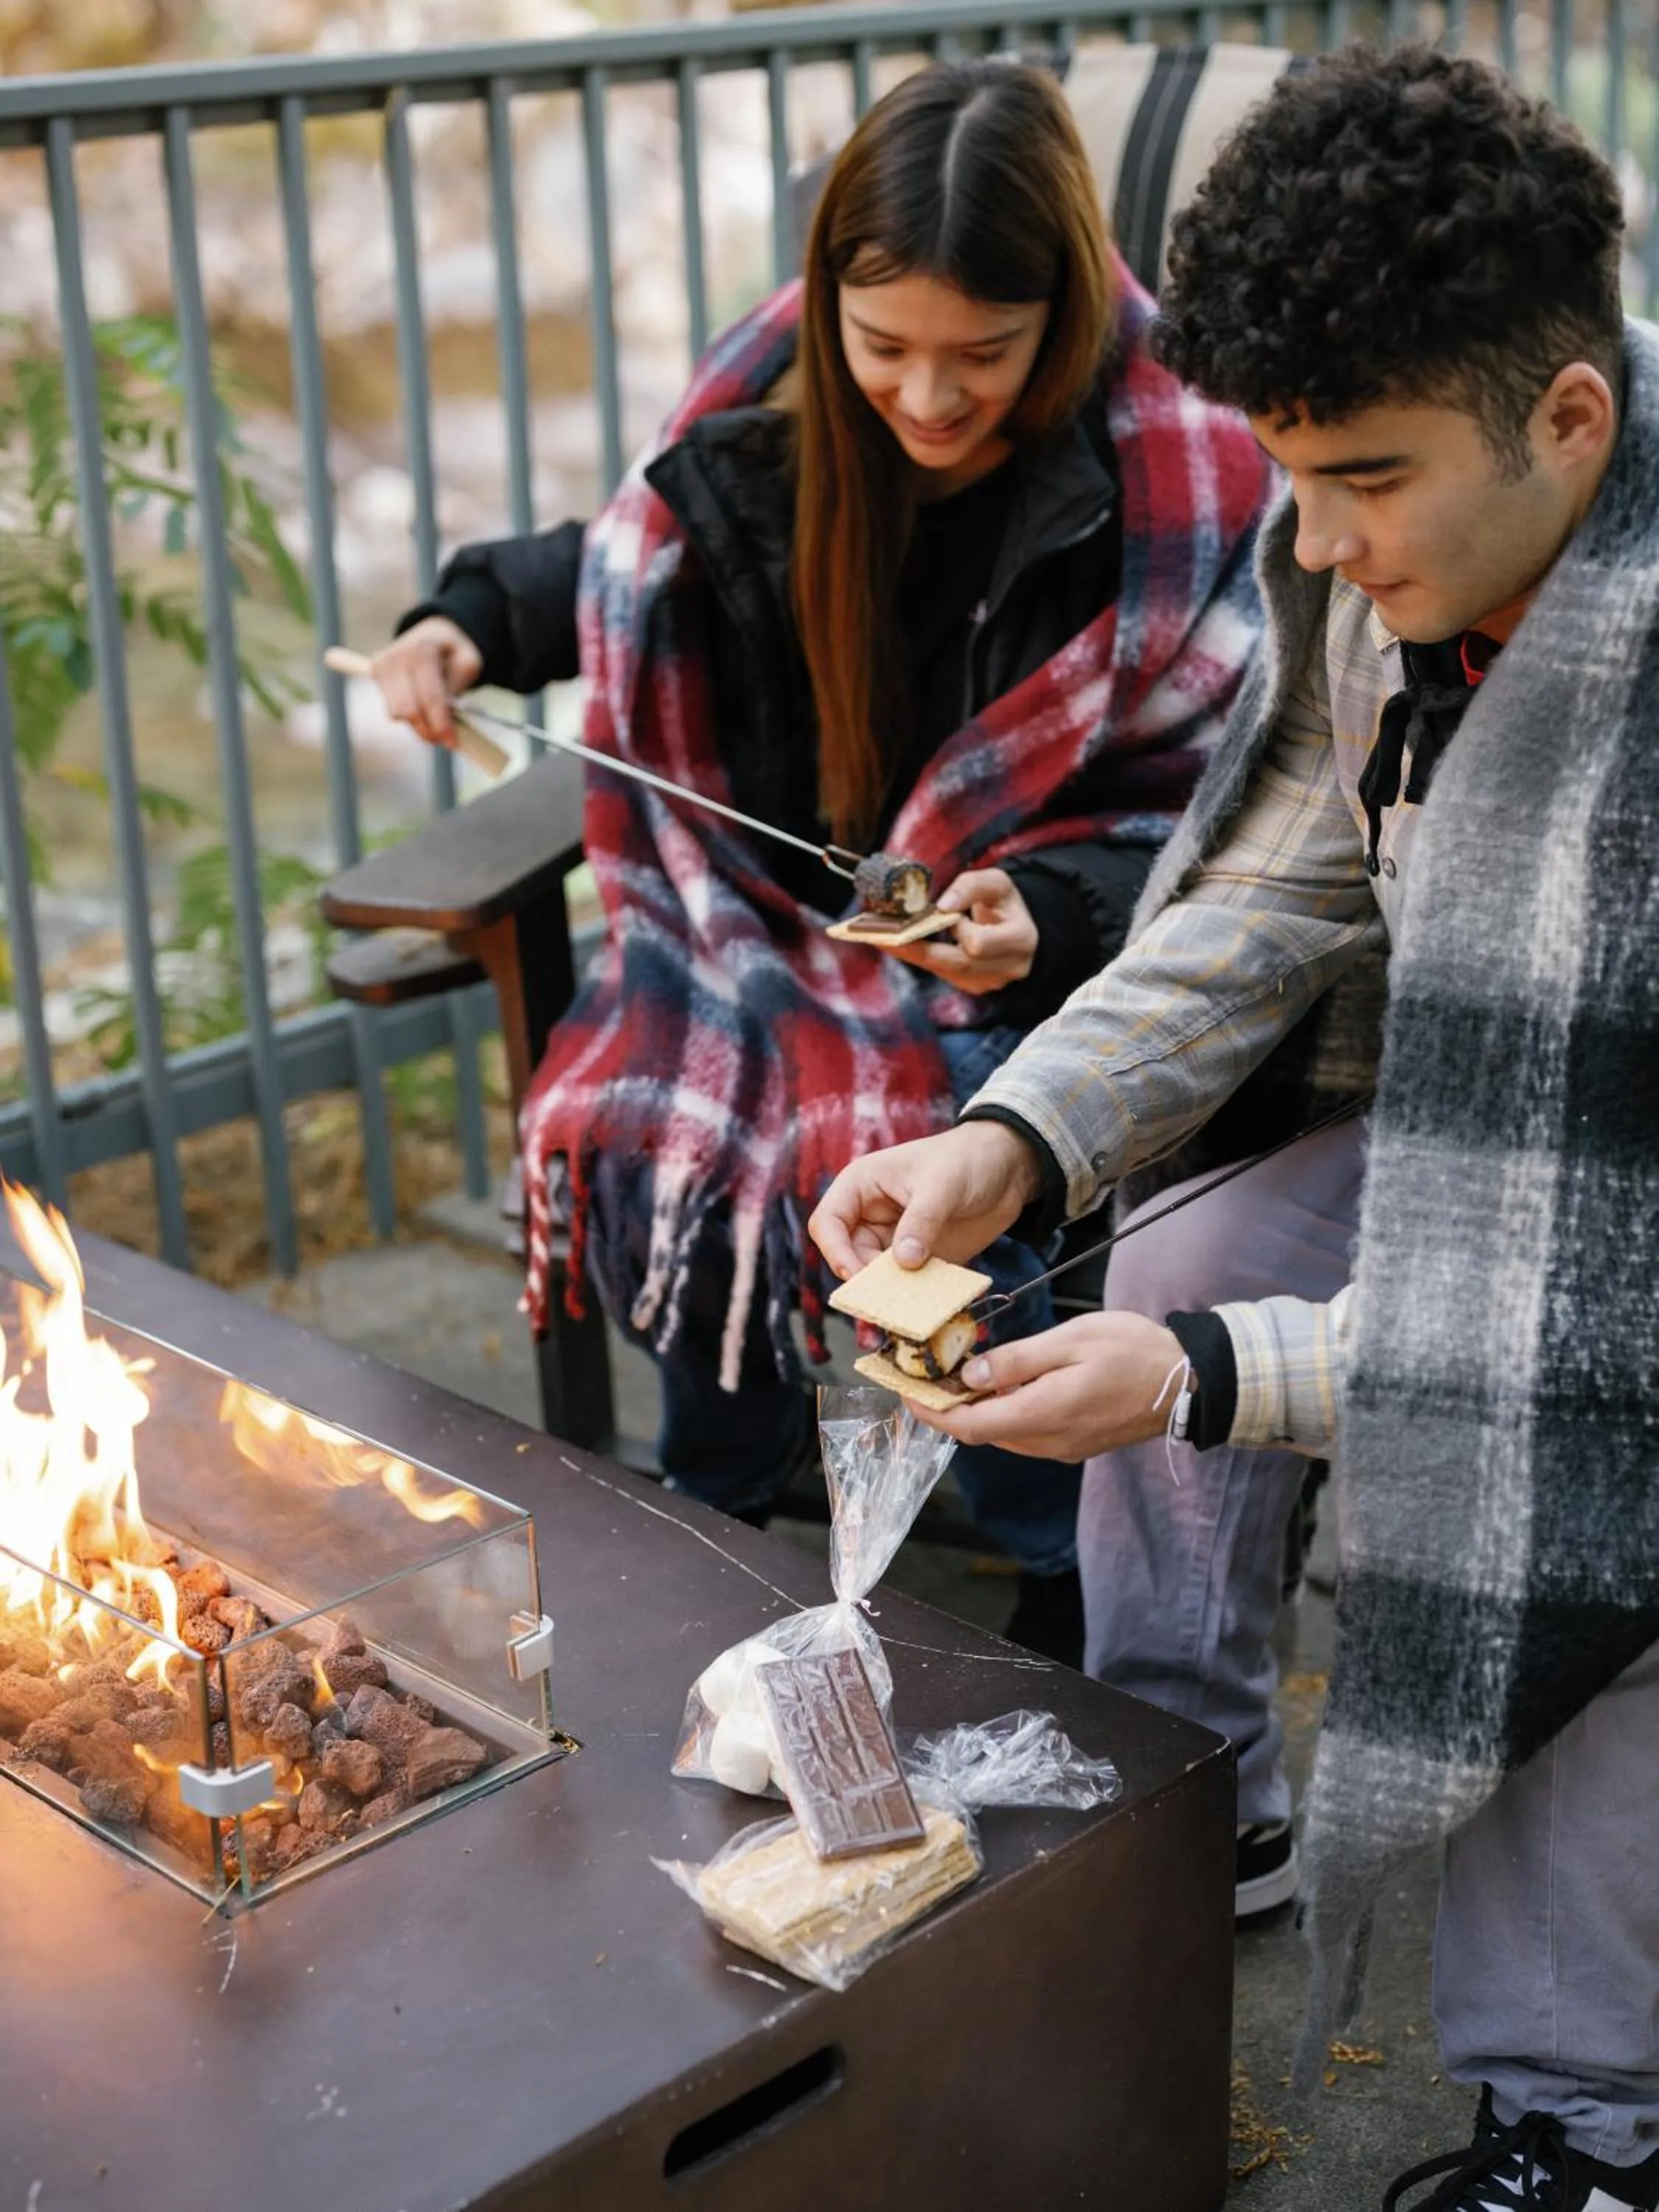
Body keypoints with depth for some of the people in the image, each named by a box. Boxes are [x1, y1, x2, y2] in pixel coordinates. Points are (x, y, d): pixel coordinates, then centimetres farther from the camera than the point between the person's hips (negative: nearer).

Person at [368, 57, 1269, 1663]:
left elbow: (1213, 826, -14)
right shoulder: (775, 415, -5)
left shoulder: (1180, 484, -16)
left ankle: (1062, 1595, -1)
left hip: (1057, 947, -4)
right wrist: (476, 620, 1)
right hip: (788, 915, 4)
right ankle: (725, 1505, 14)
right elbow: (638, 557, 19)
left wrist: (1047, 923, -32)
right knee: (633, 1139, -18)